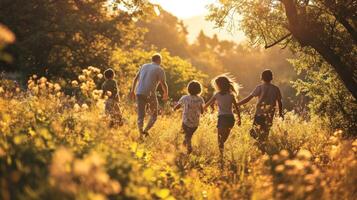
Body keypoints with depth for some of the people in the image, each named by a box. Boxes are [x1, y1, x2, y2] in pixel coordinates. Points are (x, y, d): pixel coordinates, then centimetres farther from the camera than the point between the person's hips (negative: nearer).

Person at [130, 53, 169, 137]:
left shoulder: (144, 66, 17)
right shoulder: (160, 70, 0)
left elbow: (135, 79, 16)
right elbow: (163, 84, -7)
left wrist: (132, 91, 23)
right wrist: (166, 94, 11)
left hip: (139, 93, 4)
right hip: (150, 94, -4)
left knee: (140, 115, 9)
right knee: (154, 115, 13)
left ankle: (141, 133, -4)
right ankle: (146, 130, -6)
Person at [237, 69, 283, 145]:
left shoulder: (260, 88, -5)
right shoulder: (276, 89, 4)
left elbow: (248, 98, -8)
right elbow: (279, 102, 12)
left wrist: (236, 104, -2)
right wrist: (280, 113, 28)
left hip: (259, 114, -4)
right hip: (270, 115, 4)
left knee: (254, 133, 0)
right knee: (265, 133, 13)